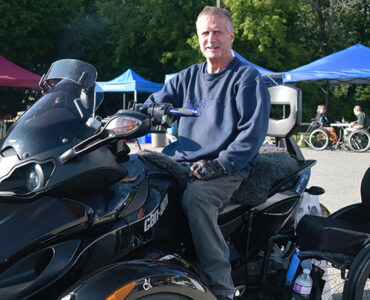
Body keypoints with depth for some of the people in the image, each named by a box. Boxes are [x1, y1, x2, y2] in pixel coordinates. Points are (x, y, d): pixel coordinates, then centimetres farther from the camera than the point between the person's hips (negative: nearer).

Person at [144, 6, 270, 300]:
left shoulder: (247, 78, 0)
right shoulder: (188, 77, 18)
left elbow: (253, 131, -10)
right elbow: (152, 106, 14)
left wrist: (220, 164, -21)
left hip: (228, 169, -6)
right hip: (181, 162, 7)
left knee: (195, 196, -36)